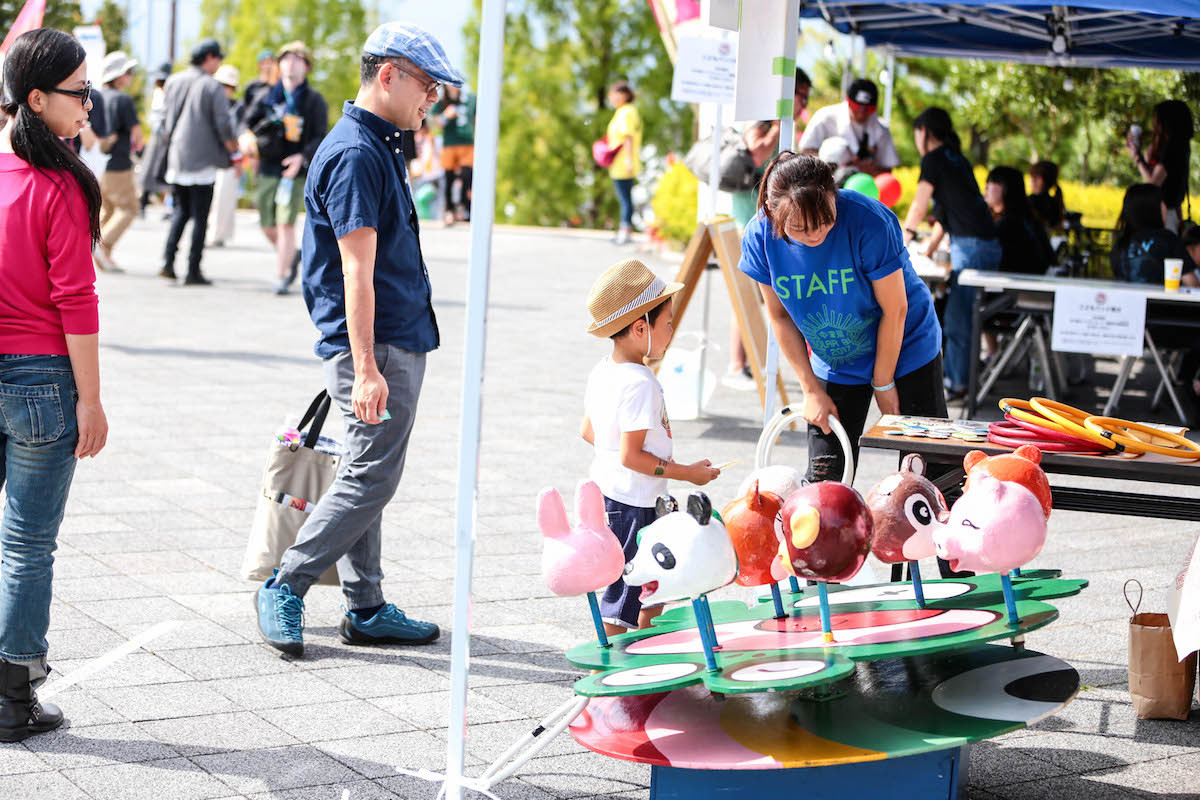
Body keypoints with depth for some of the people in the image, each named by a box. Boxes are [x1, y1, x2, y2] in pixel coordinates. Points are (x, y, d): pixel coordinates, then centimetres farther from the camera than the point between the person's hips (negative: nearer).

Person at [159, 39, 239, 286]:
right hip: (202, 160, -5)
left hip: (176, 159, 5)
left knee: (182, 210, 18)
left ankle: (168, 259, 2)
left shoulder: (173, 82, 9)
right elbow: (223, 124, -12)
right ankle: (193, 271, 2)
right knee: (200, 217, 1)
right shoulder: (213, 87, -9)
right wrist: (234, 152, 2)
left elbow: (165, 119, 13)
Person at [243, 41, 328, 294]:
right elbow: (249, 121, 13)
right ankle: (291, 256, 34)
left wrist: (302, 157, -21)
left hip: (296, 171, -4)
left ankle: (281, 277, -2)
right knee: (268, 226, 7)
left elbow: (320, 137, -5)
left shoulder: (314, 101, 1)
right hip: (268, 169, 4)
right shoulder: (268, 97, 10)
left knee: (286, 224, -11)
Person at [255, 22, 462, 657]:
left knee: (365, 478, 13)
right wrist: (366, 367, -26)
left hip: (398, 341, 10)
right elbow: (356, 274, -22)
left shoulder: (378, 146, 16)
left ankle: (366, 610, 19)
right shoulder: (355, 153, -16)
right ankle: (285, 588, 4)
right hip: (379, 347, -10)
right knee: (371, 478, -6)